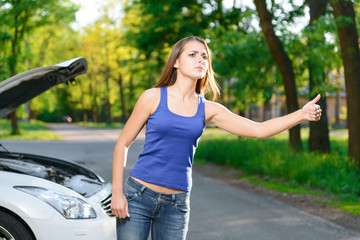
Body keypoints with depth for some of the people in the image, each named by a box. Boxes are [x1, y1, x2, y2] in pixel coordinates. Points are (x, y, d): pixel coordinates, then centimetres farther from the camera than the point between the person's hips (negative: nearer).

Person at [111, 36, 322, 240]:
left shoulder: (208, 110, 5)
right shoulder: (153, 98, -3)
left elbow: (259, 129, 2)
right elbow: (123, 143, 2)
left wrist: (301, 115, -8)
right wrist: (117, 192, -5)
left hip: (176, 204, 3)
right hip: (138, 196, -3)